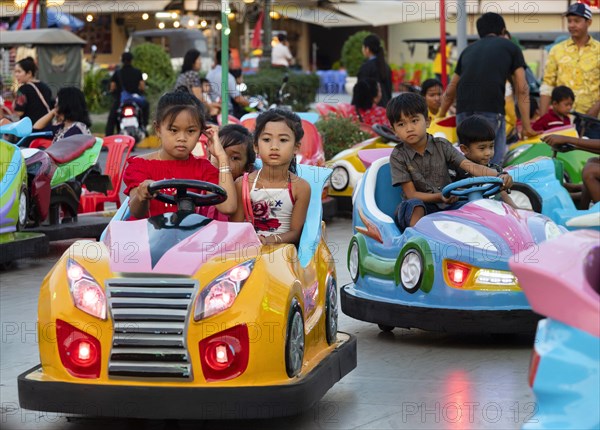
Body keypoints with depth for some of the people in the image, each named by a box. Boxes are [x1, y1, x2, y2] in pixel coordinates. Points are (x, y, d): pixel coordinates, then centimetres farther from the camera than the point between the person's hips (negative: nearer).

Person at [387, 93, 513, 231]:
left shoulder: (442, 146, 4)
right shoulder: (398, 156, -3)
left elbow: (471, 166, -8)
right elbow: (411, 194, -8)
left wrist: (498, 176, -26)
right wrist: (440, 197, -25)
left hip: (446, 207, 3)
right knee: (414, 204, -36)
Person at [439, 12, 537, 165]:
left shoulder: (469, 49, 28)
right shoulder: (510, 47, 18)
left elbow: (450, 91, 33)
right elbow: (522, 89, 11)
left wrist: (440, 117, 46)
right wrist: (527, 127, 12)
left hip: (463, 110, 4)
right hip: (491, 110, -4)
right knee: (493, 163, -5)